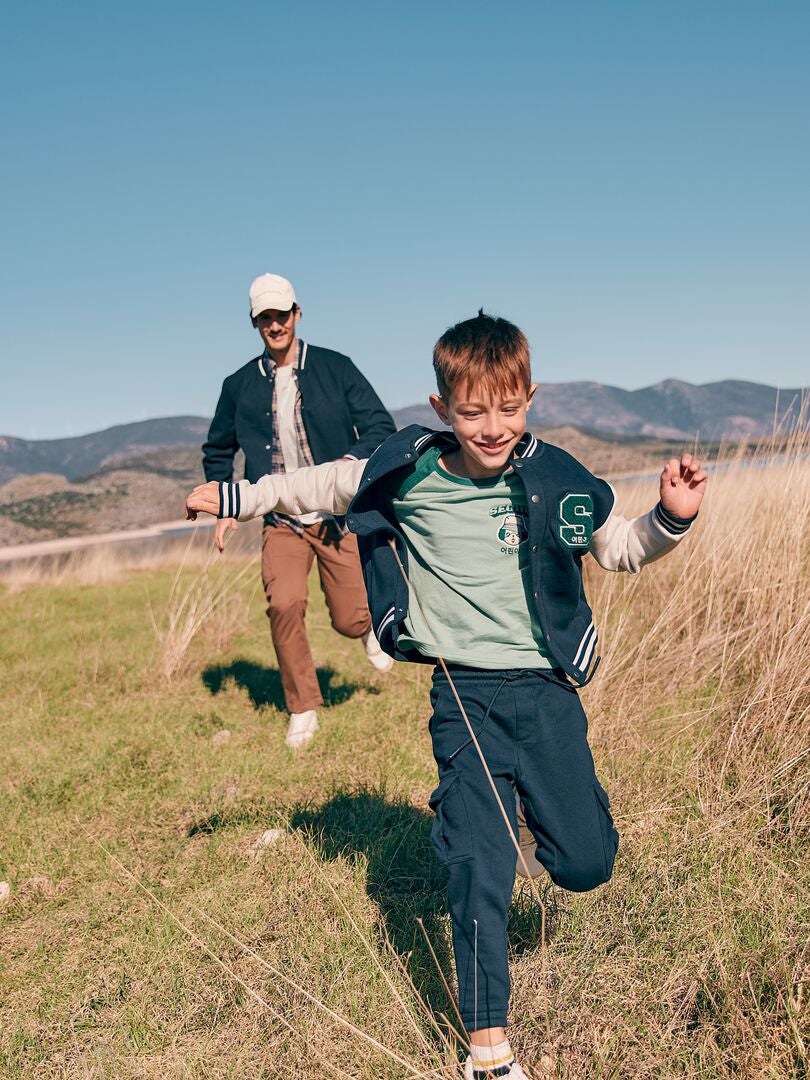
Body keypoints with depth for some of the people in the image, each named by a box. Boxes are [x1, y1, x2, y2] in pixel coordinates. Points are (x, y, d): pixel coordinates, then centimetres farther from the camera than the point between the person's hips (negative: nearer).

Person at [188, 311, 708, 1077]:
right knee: (479, 871, -3)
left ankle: (528, 805, 40)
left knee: (585, 864, 6)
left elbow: (620, 550, 10)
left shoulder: (556, 481, -4)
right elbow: (326, 485, 13)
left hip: (549, 689, 2)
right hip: (467, 697, -1)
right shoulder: (408, 481, -5)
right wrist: (237, 497, 15)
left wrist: (672, 517, -9)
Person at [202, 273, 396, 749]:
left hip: (338, 517, -1)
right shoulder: (240, 386, 6)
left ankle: (370, 625, 42)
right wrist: (226, 508, 9)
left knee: (349, 620, 0)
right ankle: (303, 710, -2)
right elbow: (217, 451, 20)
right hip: (282, 521, 1)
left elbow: (381, 426, -4)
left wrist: (353, 459, -23)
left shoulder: (335, 368, -1)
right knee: (284, 604, -22)